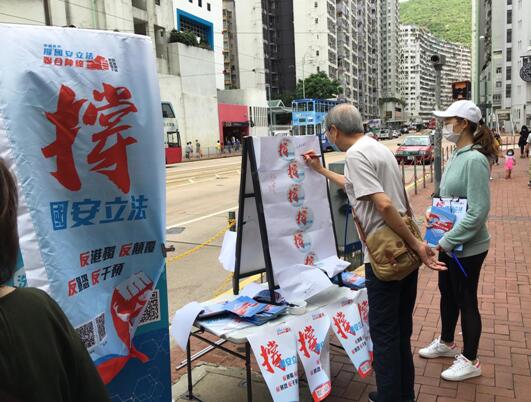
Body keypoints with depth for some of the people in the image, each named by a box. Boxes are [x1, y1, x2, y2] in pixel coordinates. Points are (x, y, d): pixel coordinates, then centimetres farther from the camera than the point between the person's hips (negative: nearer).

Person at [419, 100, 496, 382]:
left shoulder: (474, 159, -22)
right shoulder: (457, 155, 6)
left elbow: (478, 211, -25)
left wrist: (449, 241, -21)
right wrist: (443, 238, 12)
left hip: (467, 247, -9)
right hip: (449, 243, 9)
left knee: (466, 301, 7)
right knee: (447, 293, 22)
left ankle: (470, 361, 27)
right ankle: (446, 343, 44)